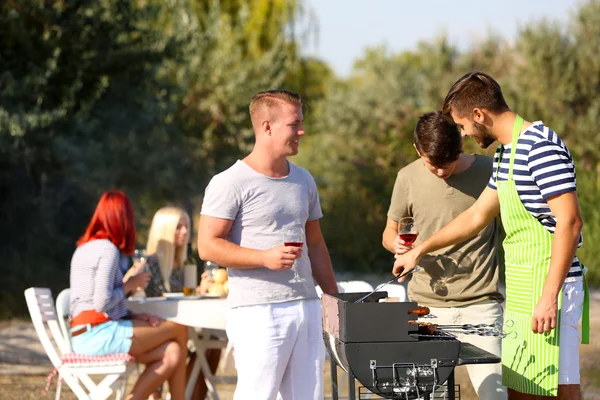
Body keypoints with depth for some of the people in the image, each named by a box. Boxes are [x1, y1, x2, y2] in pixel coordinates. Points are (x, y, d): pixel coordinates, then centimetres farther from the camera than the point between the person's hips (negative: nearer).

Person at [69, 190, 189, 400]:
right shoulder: (108, 249, -11)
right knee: (179, 331, 3)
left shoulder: (84, 248, 18)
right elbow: (102, 303, -21)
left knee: (172, 355, 6)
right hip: (101, 334, -9)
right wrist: (131, 284, -4)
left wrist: (135, 316, 9)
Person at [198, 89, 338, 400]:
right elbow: (208, 246, -10)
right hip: (258, 312, -7)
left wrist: (334, 299, 19)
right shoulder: (231, 183, -6)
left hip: (306, 305, 7)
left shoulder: (304, 181, 16)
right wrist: (265, 258, -19)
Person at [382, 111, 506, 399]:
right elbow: (390, 230, 16)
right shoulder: (409, 178, 3)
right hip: (427, 305, 2)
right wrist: (396, 243, -8)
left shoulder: (489, 172, -3)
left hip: (480, 305, -2)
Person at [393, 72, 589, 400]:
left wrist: (549, 297, -24)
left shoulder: (542, 147, -15)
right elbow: (477, 216, 28)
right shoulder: (505, 153, 16)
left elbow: (569, 222, -21)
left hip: (546, 288, -10)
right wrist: (420, 250, 33)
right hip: (520, 293, 10)